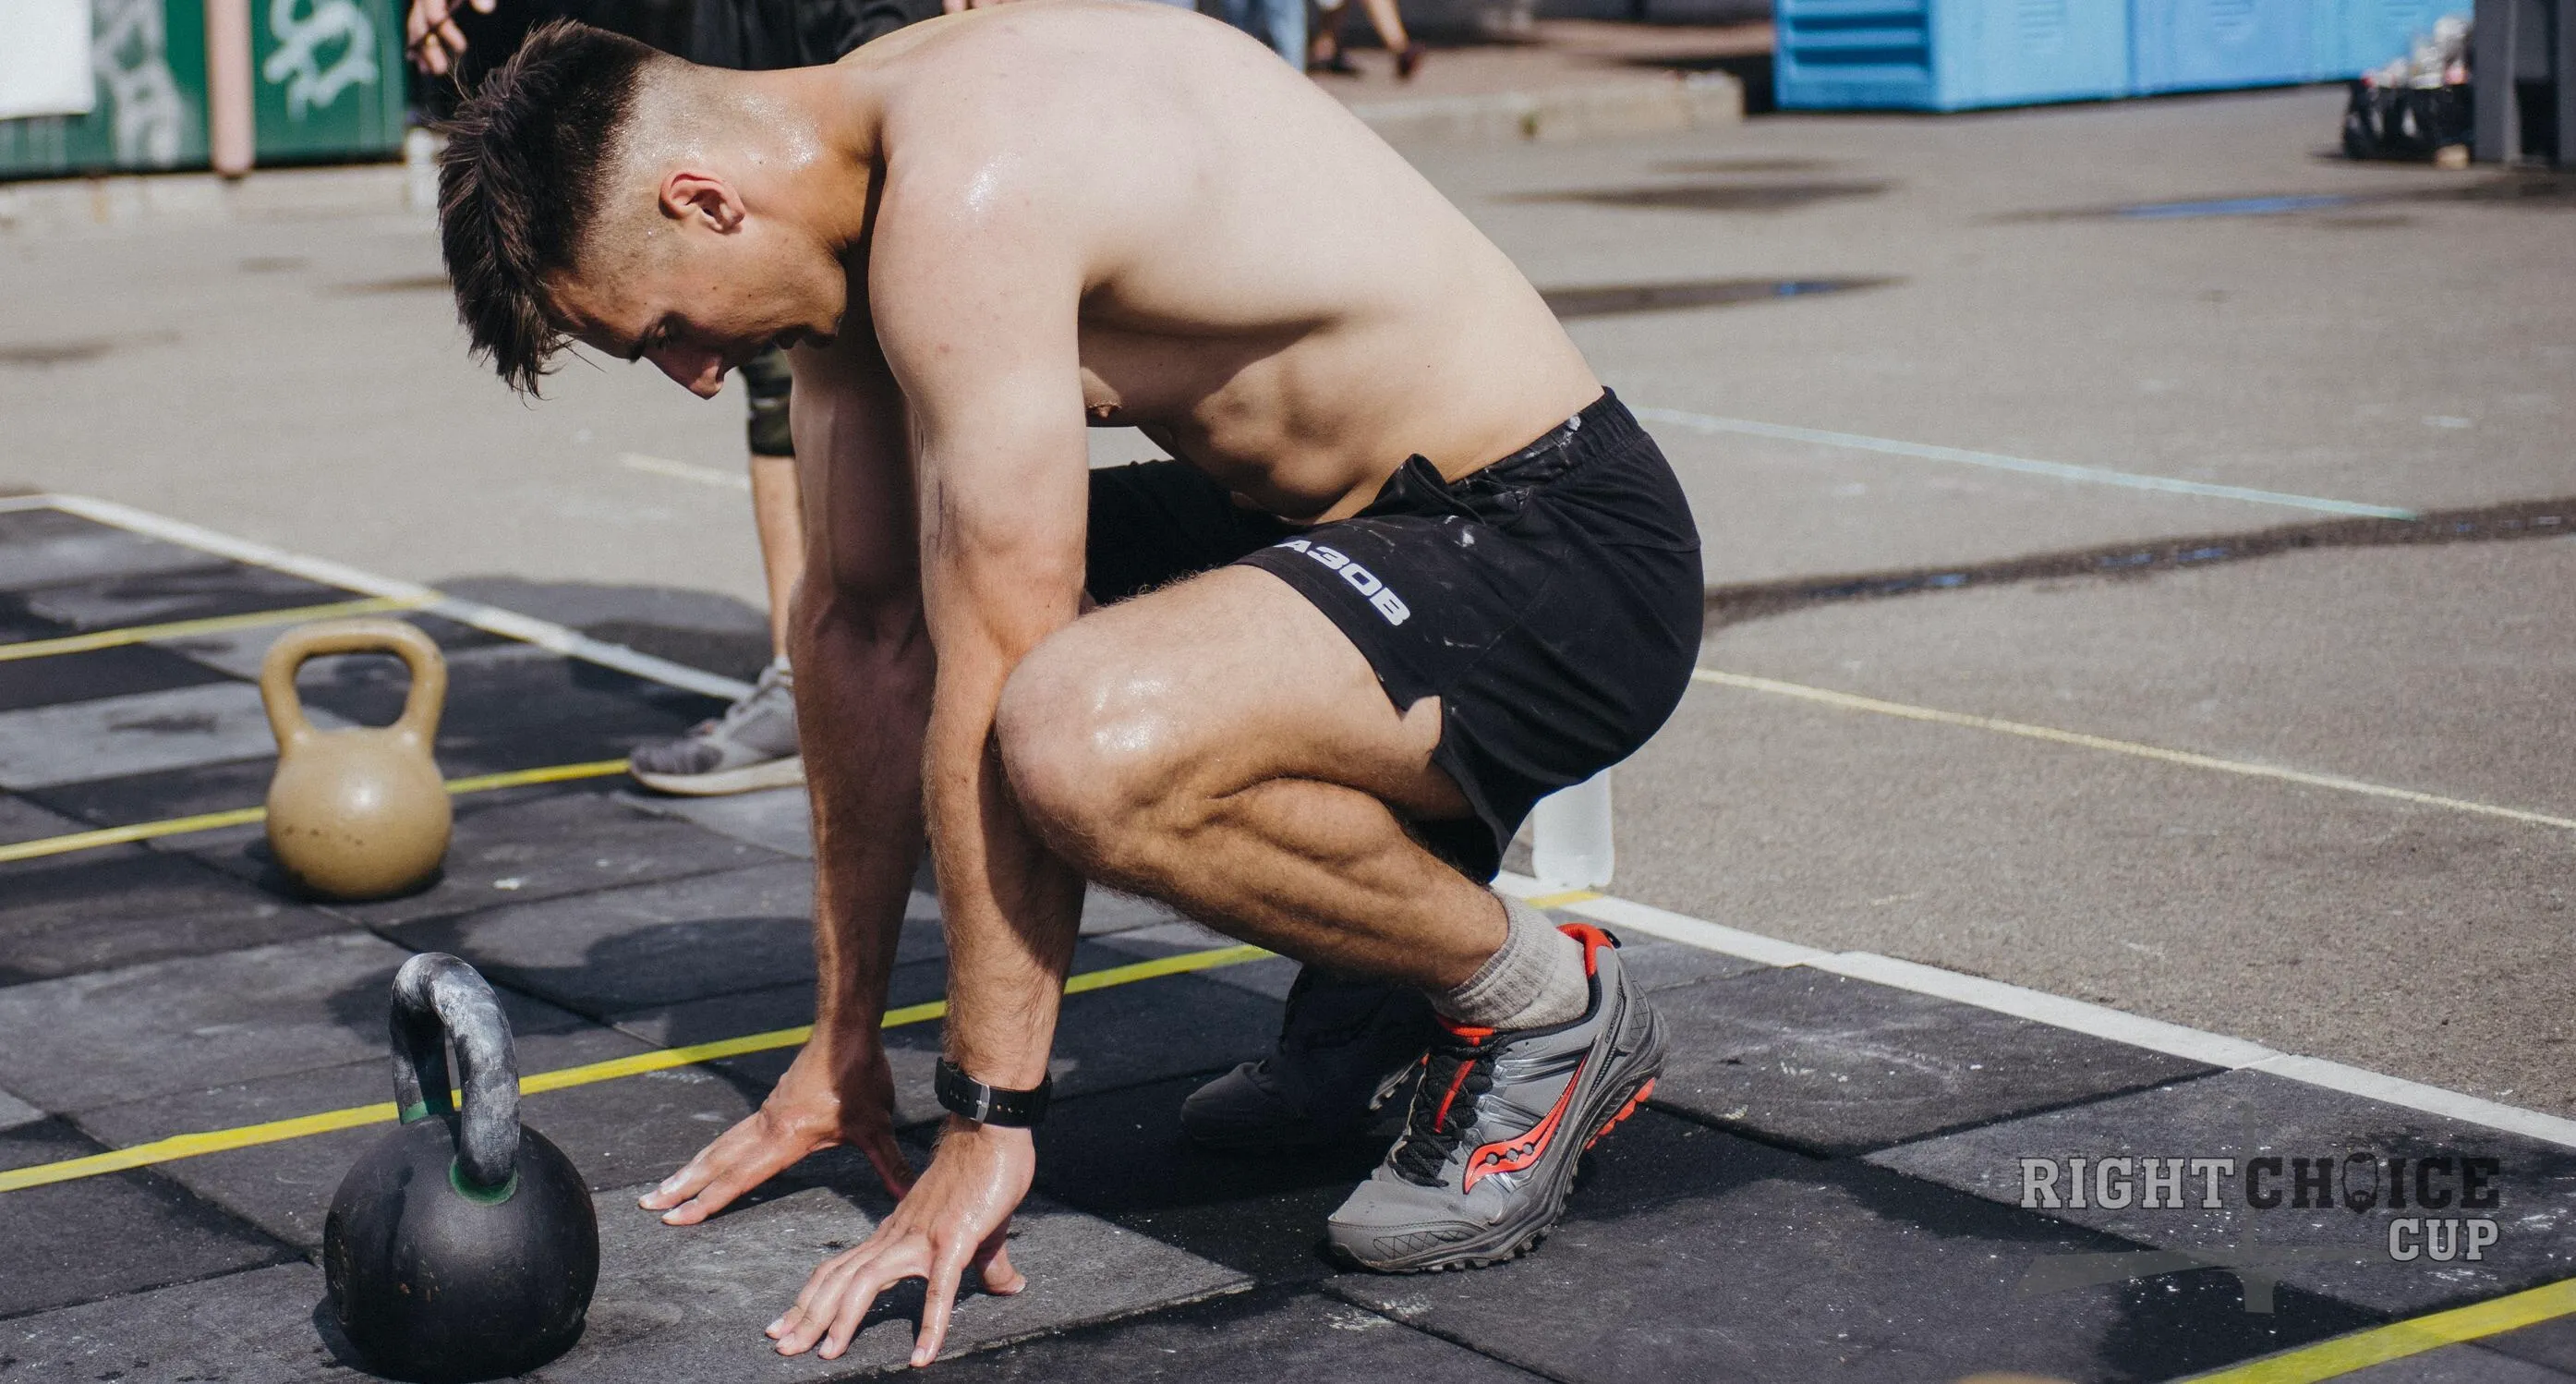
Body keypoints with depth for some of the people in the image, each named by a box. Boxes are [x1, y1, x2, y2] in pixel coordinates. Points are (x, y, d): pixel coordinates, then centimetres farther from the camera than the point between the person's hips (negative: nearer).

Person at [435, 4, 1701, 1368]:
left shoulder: (971, 192, -25)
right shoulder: (848, 184, 4)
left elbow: (995, 695, -25)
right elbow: (862, 629, 9)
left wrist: (986, 1120, -20)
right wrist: (841, 1049, 12)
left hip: (1563, 551, -10)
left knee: (1087, 747, -35)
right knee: (857, 603, 15)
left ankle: (1541, 1002, -6)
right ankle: (1377, 965, 17)